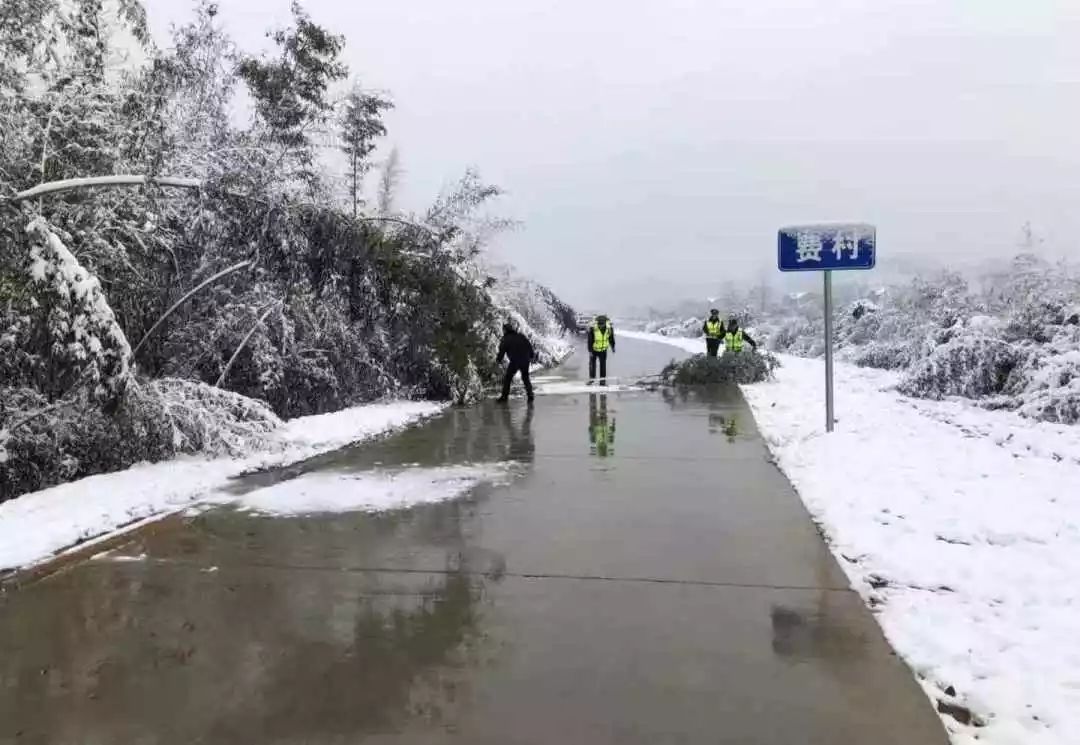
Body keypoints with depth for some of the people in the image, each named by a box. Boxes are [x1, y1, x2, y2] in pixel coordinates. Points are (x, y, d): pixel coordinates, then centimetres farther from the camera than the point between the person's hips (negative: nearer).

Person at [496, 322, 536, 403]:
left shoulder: (505, 339, -2)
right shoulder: (522, 336, 11)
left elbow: (501, 351, -2)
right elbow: (530, 347, 11)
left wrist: (498, 361, 13)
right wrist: (532, 356, 20)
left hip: (514, 362, -4)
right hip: (525, 361, 4)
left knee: (507, 379, 11)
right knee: (526, 378, 20)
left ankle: (504, 397, 11)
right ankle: (530, 396, 11)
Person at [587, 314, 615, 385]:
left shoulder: (609, 328, -17)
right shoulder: (592, 328, -26)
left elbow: (611, 338, 1)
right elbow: (590, 340, -17)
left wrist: (613, 347, 12)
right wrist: (590, 351, -17)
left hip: (603, 350, 1)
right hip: (594, 349, -1)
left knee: (603, 365, 2)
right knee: (592, 364, 10)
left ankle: (603, 381, 11)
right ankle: (591, 379, 28)